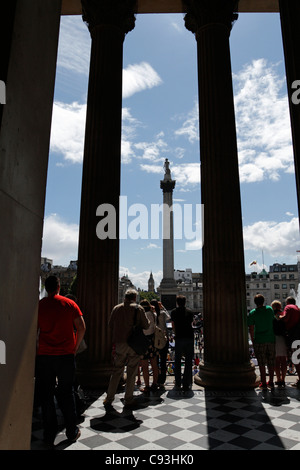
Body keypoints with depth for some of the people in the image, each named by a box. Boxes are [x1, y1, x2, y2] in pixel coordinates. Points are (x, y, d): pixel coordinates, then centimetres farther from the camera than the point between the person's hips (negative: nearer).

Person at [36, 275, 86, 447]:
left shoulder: (39, 305, -3)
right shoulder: (70, 304, -2)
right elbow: (81, 328, -4)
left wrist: (36, 349, 11)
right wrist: (75, 347, 8)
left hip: (44, 356, -1)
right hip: (66, 355, 1)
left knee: (46, 395, 11)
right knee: (67, 394, 14)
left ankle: (50, 436, 18)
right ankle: (72, 432, 24)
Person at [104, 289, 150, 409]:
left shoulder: (116, 308, 3)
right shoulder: (138, 309, -5)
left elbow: (110, 325, 8)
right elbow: (146, 325, -4)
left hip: (119, 344, 2)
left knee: (116, 372, 12)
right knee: (131, 373, 8)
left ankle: (109, 400, 14)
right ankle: (128, 401, 14)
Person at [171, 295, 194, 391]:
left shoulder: (174, 312, 5)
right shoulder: (190, 312, 6)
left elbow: (173, 326, 13)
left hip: (179, 338, 0)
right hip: (189, 337, 0)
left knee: (177, 361, 14)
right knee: (188, 361, 6)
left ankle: (178, 383, 19)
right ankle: (186, 385, 7)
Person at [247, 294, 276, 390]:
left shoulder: (252, 313, -7)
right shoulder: (270, 309, 1)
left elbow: (251, 329, -7)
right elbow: (273, 320, 14)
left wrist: (252, 341, 4)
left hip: (259, 341, -3)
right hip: (271, 339, 3)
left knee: (261, 363, 4)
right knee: (271, 362, 13)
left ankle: (263, 383, 6)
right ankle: (271, 382, 21)